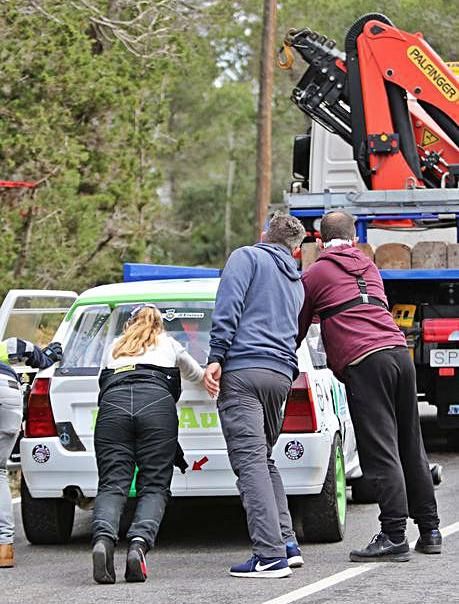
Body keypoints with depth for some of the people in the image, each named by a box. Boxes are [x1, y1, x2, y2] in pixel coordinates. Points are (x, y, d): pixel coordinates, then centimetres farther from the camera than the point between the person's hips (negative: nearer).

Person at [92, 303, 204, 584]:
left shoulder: (115, 348, 35)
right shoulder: (170, 344, 33)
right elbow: (197, 374, 53)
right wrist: (206, 373, 77)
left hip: (113, 403, 1)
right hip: (156, 401, -1)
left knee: (112, 484, -7)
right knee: (154, 486, -2)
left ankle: (103, 539, -34)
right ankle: (139, 543, -29)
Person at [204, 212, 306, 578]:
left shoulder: (247, 256, 6)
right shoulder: (297, 283, 26)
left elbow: (229, 306, -8)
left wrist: (216, 357, -12)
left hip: (243, 369, -7)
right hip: (281, 374, 7)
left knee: (250, 461, -10)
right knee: (264, 460, 19)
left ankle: (270, 555, -18)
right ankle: (286, 543, 10)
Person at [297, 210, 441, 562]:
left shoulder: (315, 275, 10)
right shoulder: (370, 269, 26)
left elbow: (298, 330, 15)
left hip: (363, 362, -6)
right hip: (399, 350, 6)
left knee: (381, 453, -8)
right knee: (411, 447, 11)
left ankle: (394, 536, -12)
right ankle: (430, 531, 15)